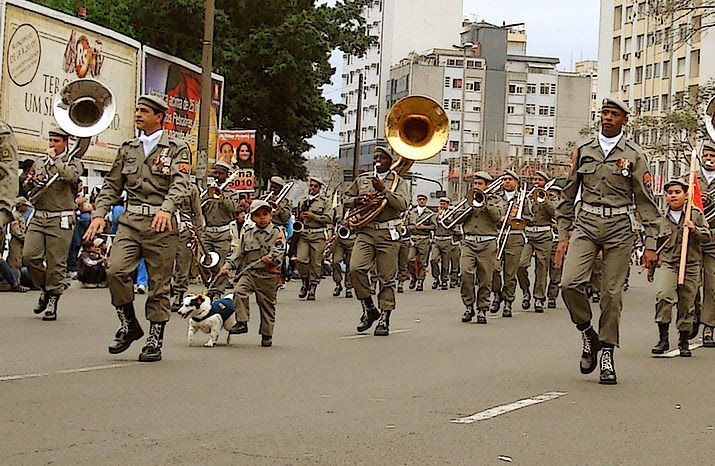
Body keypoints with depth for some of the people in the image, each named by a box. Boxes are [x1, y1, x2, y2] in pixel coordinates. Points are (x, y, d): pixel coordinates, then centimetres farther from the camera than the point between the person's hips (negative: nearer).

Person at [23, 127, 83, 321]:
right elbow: (30, 193, 23)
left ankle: (53, 301, 7)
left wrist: (54, 159, -10)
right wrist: (32, 183, 0)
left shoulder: (73, 162, 4)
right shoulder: (39, 163, 17)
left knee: (56, 263, -4)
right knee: (29, 256, -7)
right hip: (39, 217, 4)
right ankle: (45, 288, 16)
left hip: (60, 220, -4)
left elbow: (72, 176, -20)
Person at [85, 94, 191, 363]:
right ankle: (129, 325, 2)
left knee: (159, 284, 0)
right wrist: (99, 214, 2)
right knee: (115, 271, -16)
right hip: (130, 220, 3)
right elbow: (112, 186, 18)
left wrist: (166, 209, -30)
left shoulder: (177, 149, 3)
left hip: (160, 223, -3)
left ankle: (155, 340, 11)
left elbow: (180, 184, -11)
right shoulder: (128, 149, 18)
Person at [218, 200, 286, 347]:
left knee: (267, 304, 7)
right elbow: (239, 253, 14)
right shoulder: (247, 234, 9)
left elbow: (279, 252, -12)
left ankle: (267, 334, 22)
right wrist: (228, 266, 5)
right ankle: (242, 323, -16)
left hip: (268, 276, -2)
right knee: (239, 291, -24)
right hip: (249, 272, 2)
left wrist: (271, 258, -30)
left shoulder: (277, 233, 0)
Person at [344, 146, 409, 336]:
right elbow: (347, 198, 24)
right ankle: (369, 309, 0)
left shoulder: (398, 181, 6)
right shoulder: (362, 179, 16)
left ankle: (384, 319, 6)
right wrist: (357, 200, 2)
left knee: (387, 277, -2)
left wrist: (383, 190, -17)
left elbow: (402, 205, -9)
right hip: (366, 231, 2)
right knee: (356, 268, -17)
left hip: (388, 234, -2)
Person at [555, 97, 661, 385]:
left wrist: (650, 244, -1)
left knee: (612, 293, -1)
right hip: (586, 224, 2)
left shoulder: (634, 156, 3)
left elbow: (646, 203, 4)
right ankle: (588, 334, 7)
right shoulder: (582, 152, 10)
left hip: (620, 228, -1)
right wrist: (563, 236, 9)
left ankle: (607, 355, 10)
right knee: (570, 283, -17)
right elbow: (568, 196, 15)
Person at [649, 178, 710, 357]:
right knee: (664, 296, -23)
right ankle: (663, 339, -14)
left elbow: (707, 237, 3)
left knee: (686, 305, 5)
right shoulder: (662, 218, 7)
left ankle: (684, 342, 22)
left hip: (691, 267, 0)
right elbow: (655, 245, 15)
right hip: (668, 264, 0)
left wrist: (694, 230, -17)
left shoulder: (696, 215, 5)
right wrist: (651, 269, 19)